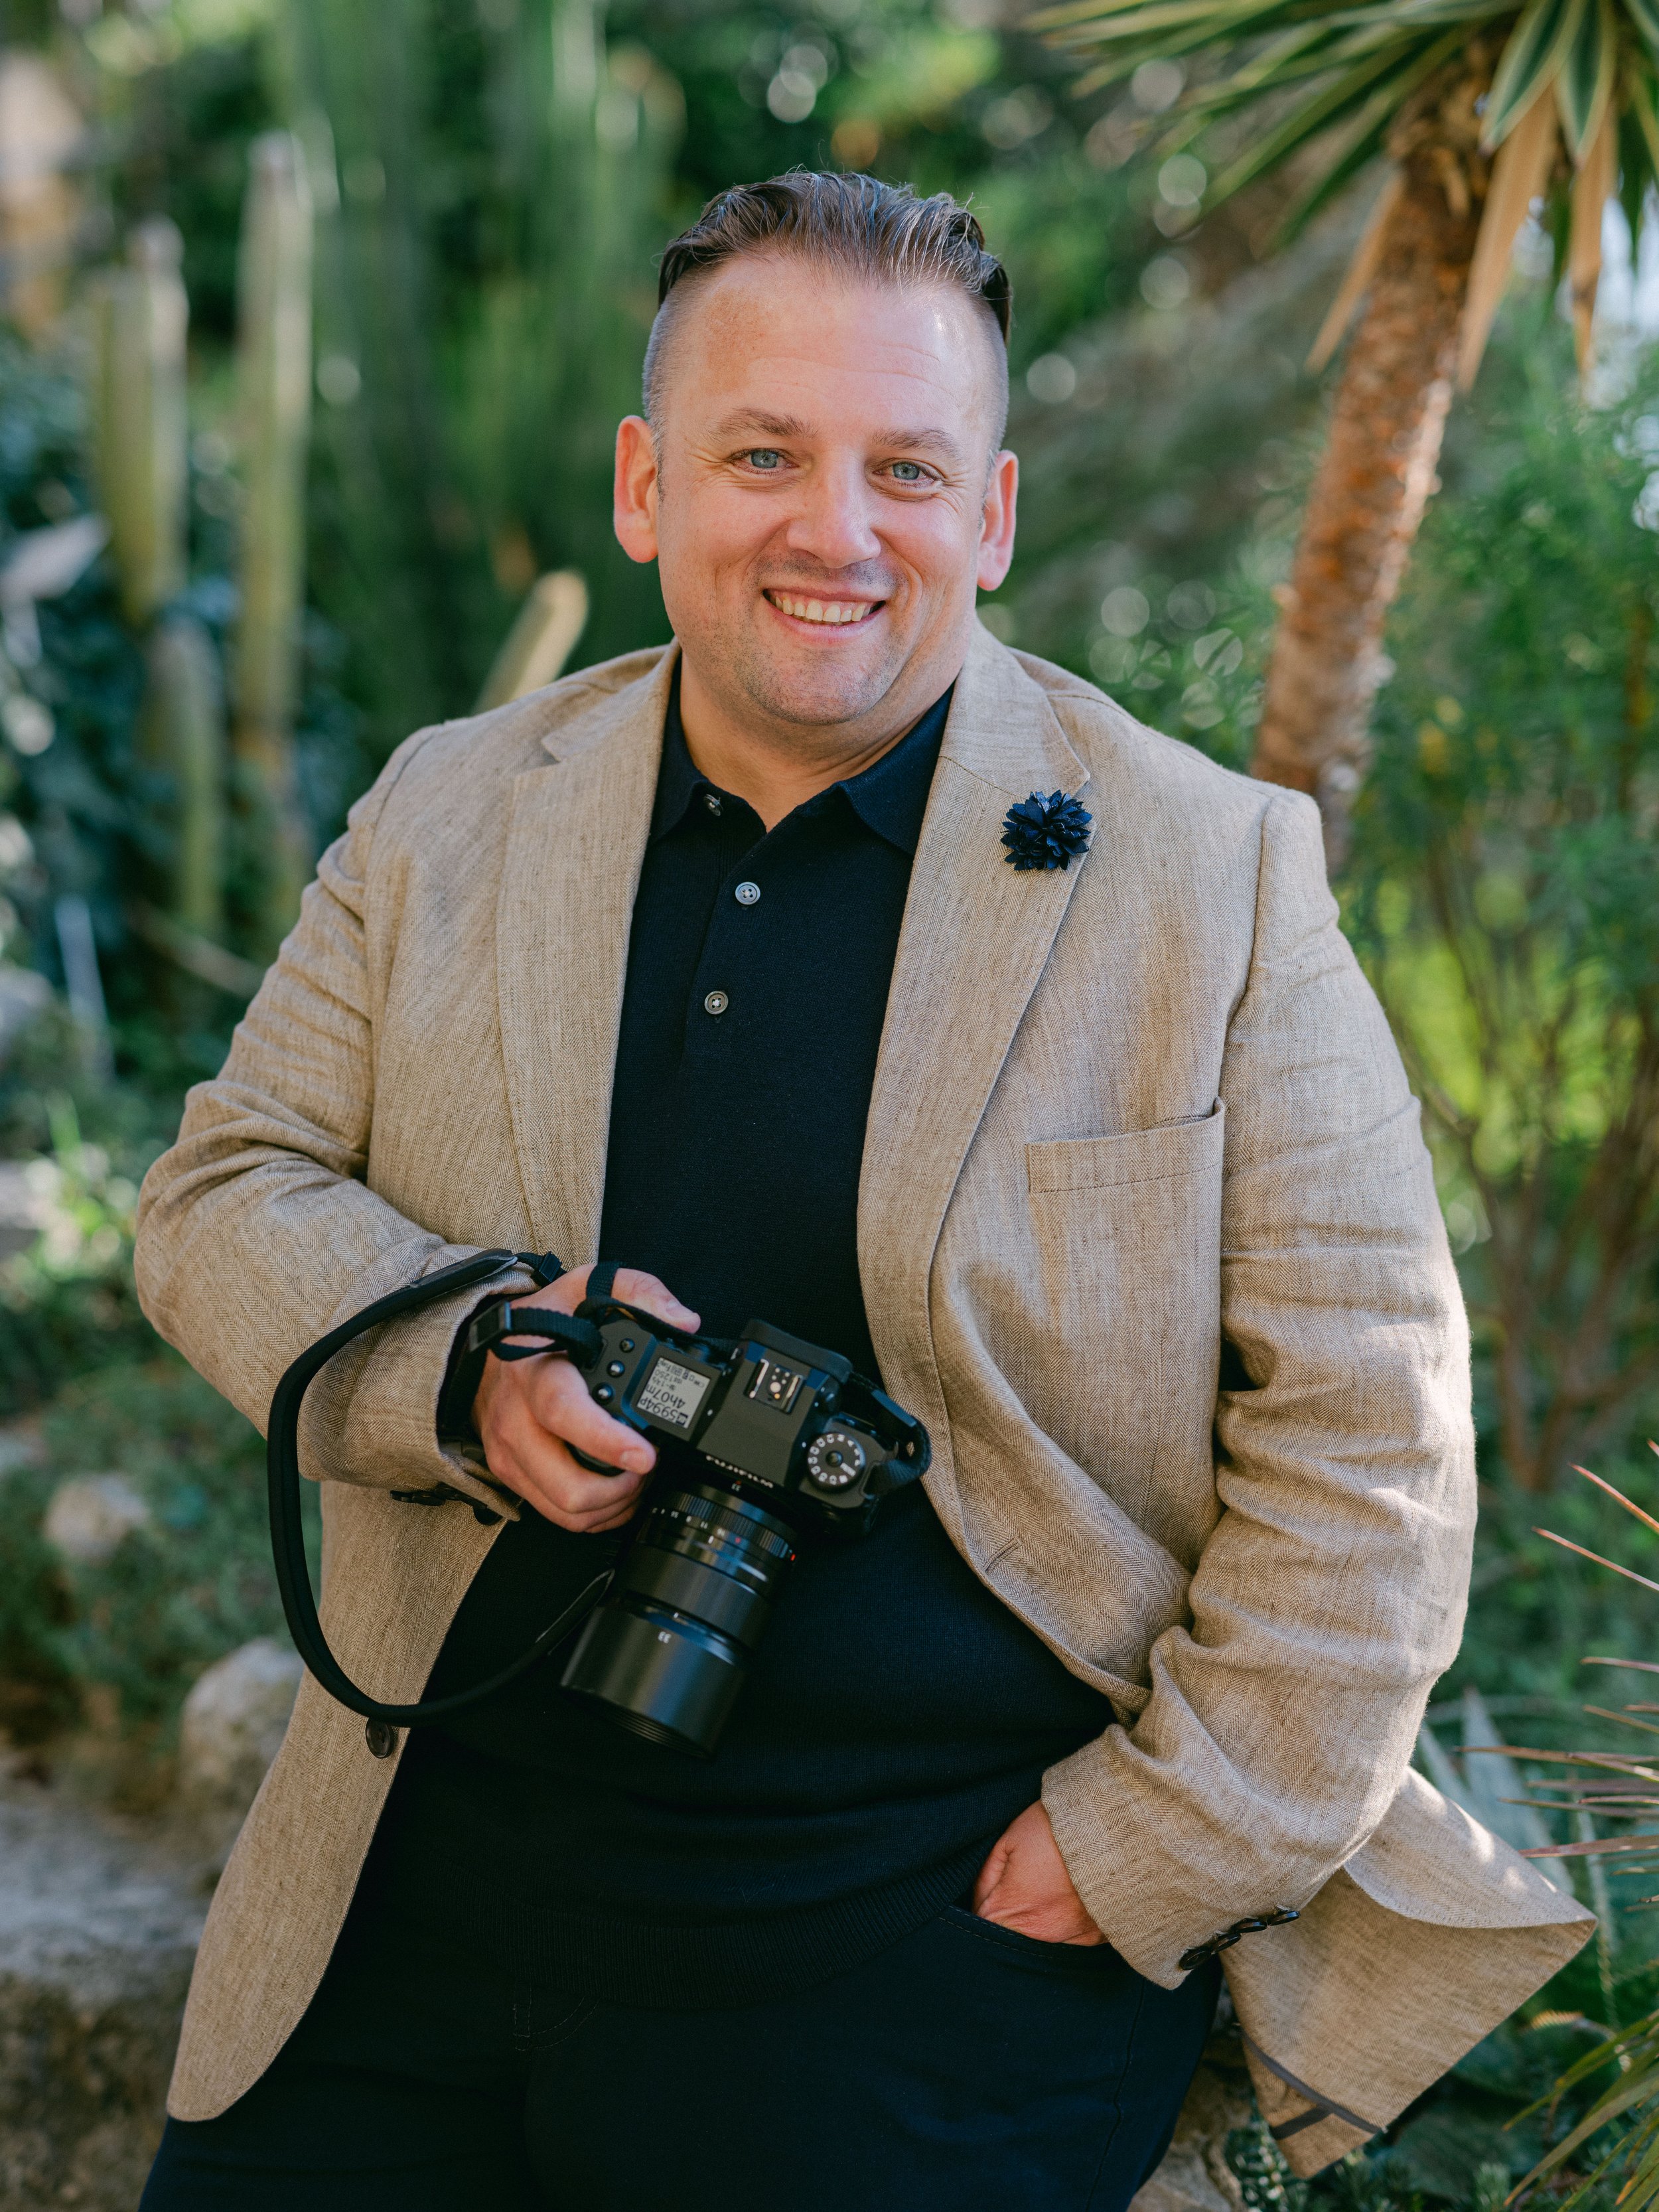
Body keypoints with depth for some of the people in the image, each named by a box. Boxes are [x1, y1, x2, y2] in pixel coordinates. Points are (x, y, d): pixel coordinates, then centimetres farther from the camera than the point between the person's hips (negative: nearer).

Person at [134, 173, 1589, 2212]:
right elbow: (223, 1197, 7)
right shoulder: (448, 816, 5)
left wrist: (1161, 1855, -9)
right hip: (434, 1879, 4)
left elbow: (1368, 1438, -5)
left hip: (947, 1933, -3)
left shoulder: (1215, 875, -6)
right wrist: (460, 1363, -13)